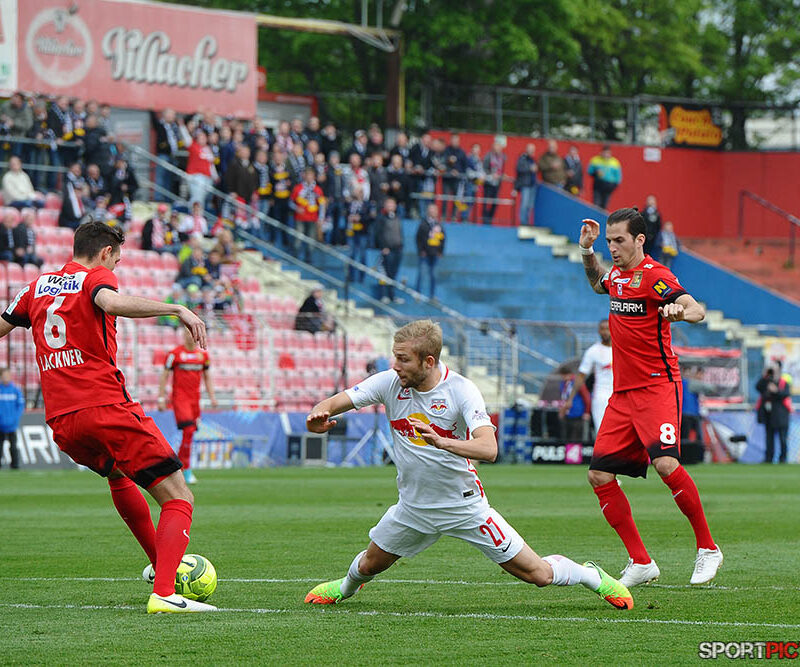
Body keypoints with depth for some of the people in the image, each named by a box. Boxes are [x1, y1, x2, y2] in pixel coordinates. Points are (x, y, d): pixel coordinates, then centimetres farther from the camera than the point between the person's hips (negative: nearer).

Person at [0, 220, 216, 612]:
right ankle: (164, 593, -27)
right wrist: (176, 309, -24)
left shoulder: (37, 287, 19)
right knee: (179, 500, -8)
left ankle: (160, 564, 42)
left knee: (118, 476, 38)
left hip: (60, 423, 7)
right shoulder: (96, 277, 1)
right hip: (108, 408, -7)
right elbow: (111, 303, -22)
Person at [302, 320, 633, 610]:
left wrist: (442, 442, -50)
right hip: (414, 505, 4)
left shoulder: (461, 390, -22)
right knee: (369, 565, 17)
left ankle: (592, 576, 25)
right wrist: (318, 414, -36)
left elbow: (488, 449, -34)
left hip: (465, 504, -4)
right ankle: (347, 586, 54)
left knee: (538, 574, -4)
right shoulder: (390, 383, -11)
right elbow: (338, 402, -12)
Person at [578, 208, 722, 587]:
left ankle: (708, 548, -10)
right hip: (623, 392, 8)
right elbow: (599, 285, 39)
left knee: (666, 463, -27)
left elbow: (698, 311, -26)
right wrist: (587, 252, 23)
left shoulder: (654, 276, -11)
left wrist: (681, 310, -48)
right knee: (599, 476, -1)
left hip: (658, 386, -8)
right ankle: (640, 563, 7)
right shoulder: (617, 275, 13)